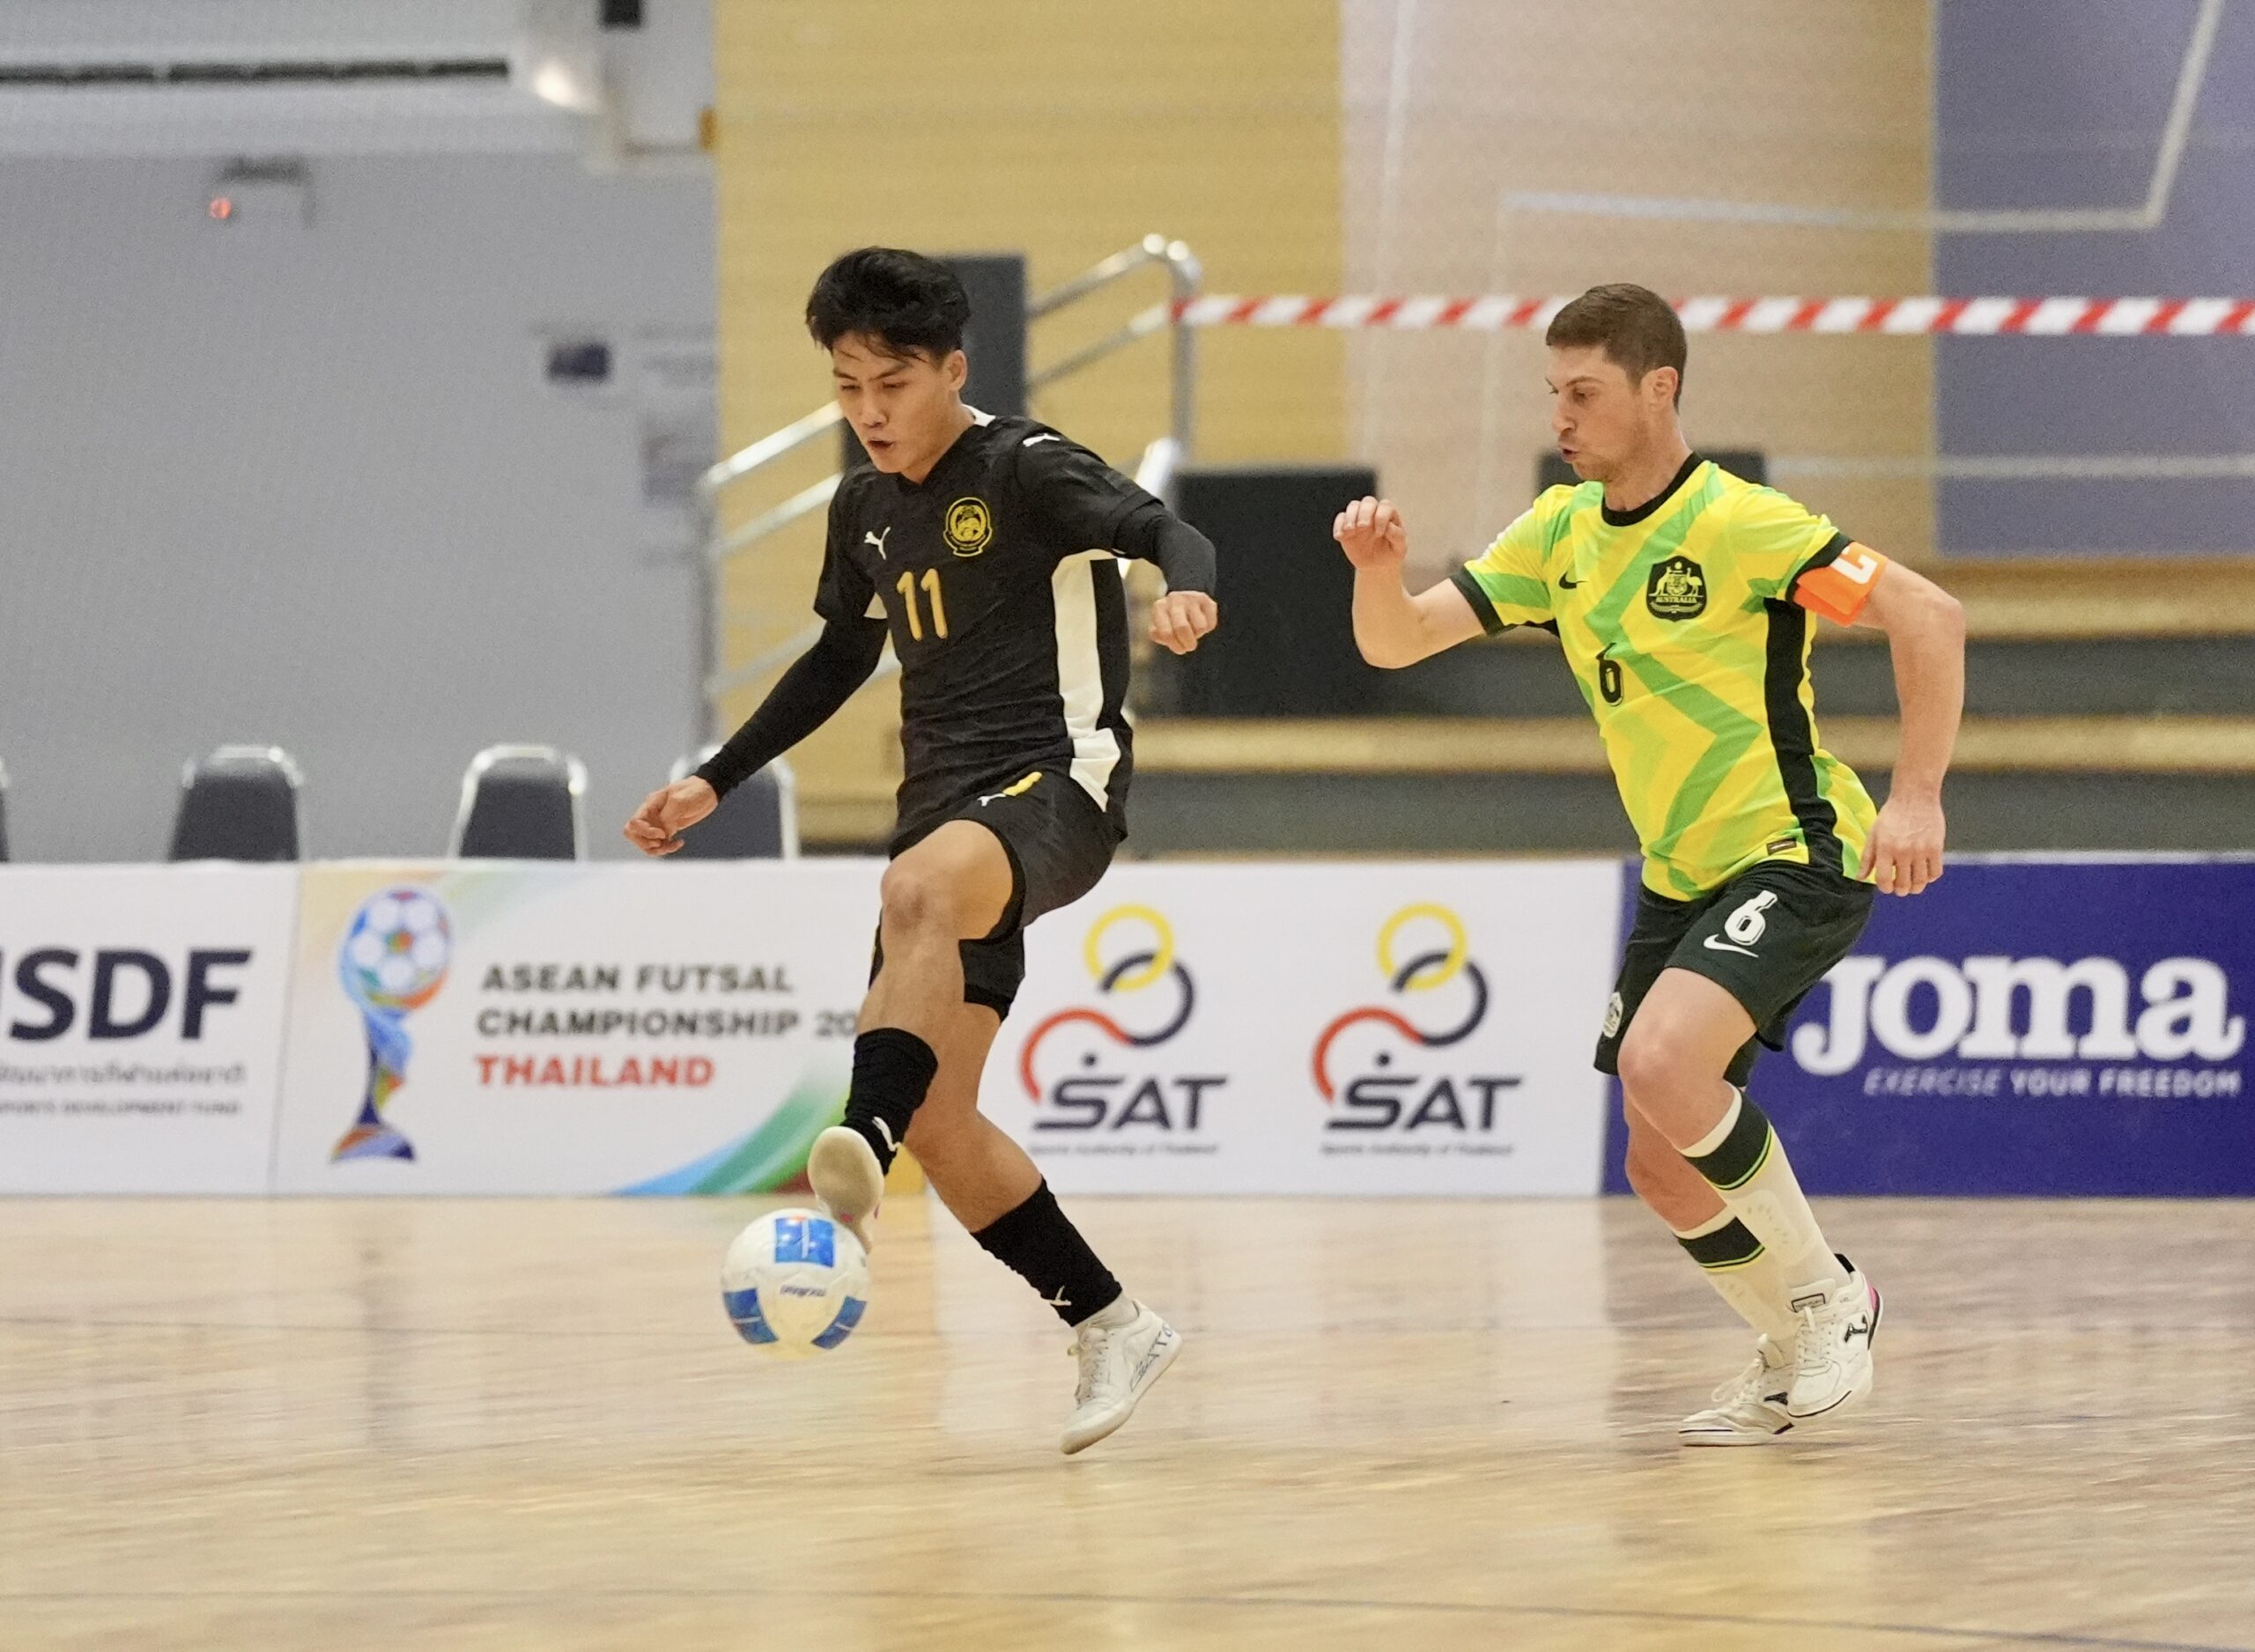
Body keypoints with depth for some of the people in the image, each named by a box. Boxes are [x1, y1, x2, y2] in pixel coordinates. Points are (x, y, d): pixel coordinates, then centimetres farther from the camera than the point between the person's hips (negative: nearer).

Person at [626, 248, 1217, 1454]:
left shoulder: (1027, 470, -7)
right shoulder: (864, 507, 14)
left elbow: (1167, 533, -22)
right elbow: (841, 658, 30)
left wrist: (1184, 593, -45)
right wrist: (714, 783, 28)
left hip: (1055, 785, -8)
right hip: (946, 810, 8)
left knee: (920, 890, -42)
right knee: (938, 1124, -1)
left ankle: (859, 1149, -62)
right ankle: (1113, 1330, 13)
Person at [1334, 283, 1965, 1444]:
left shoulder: (1737, 522, -17)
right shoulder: (1560, 531, 4)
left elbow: (1929, 617, -19)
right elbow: (1397, 643, 2)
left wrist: (1916, 794, -25)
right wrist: (1379, 570, -20)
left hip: (1796, 857, -8)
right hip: (1678, 876, 8)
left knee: (1659, 1060, -29)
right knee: (1663, 1168, 6)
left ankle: (1826, 1294, -10)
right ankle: (1796, 1360, 28)